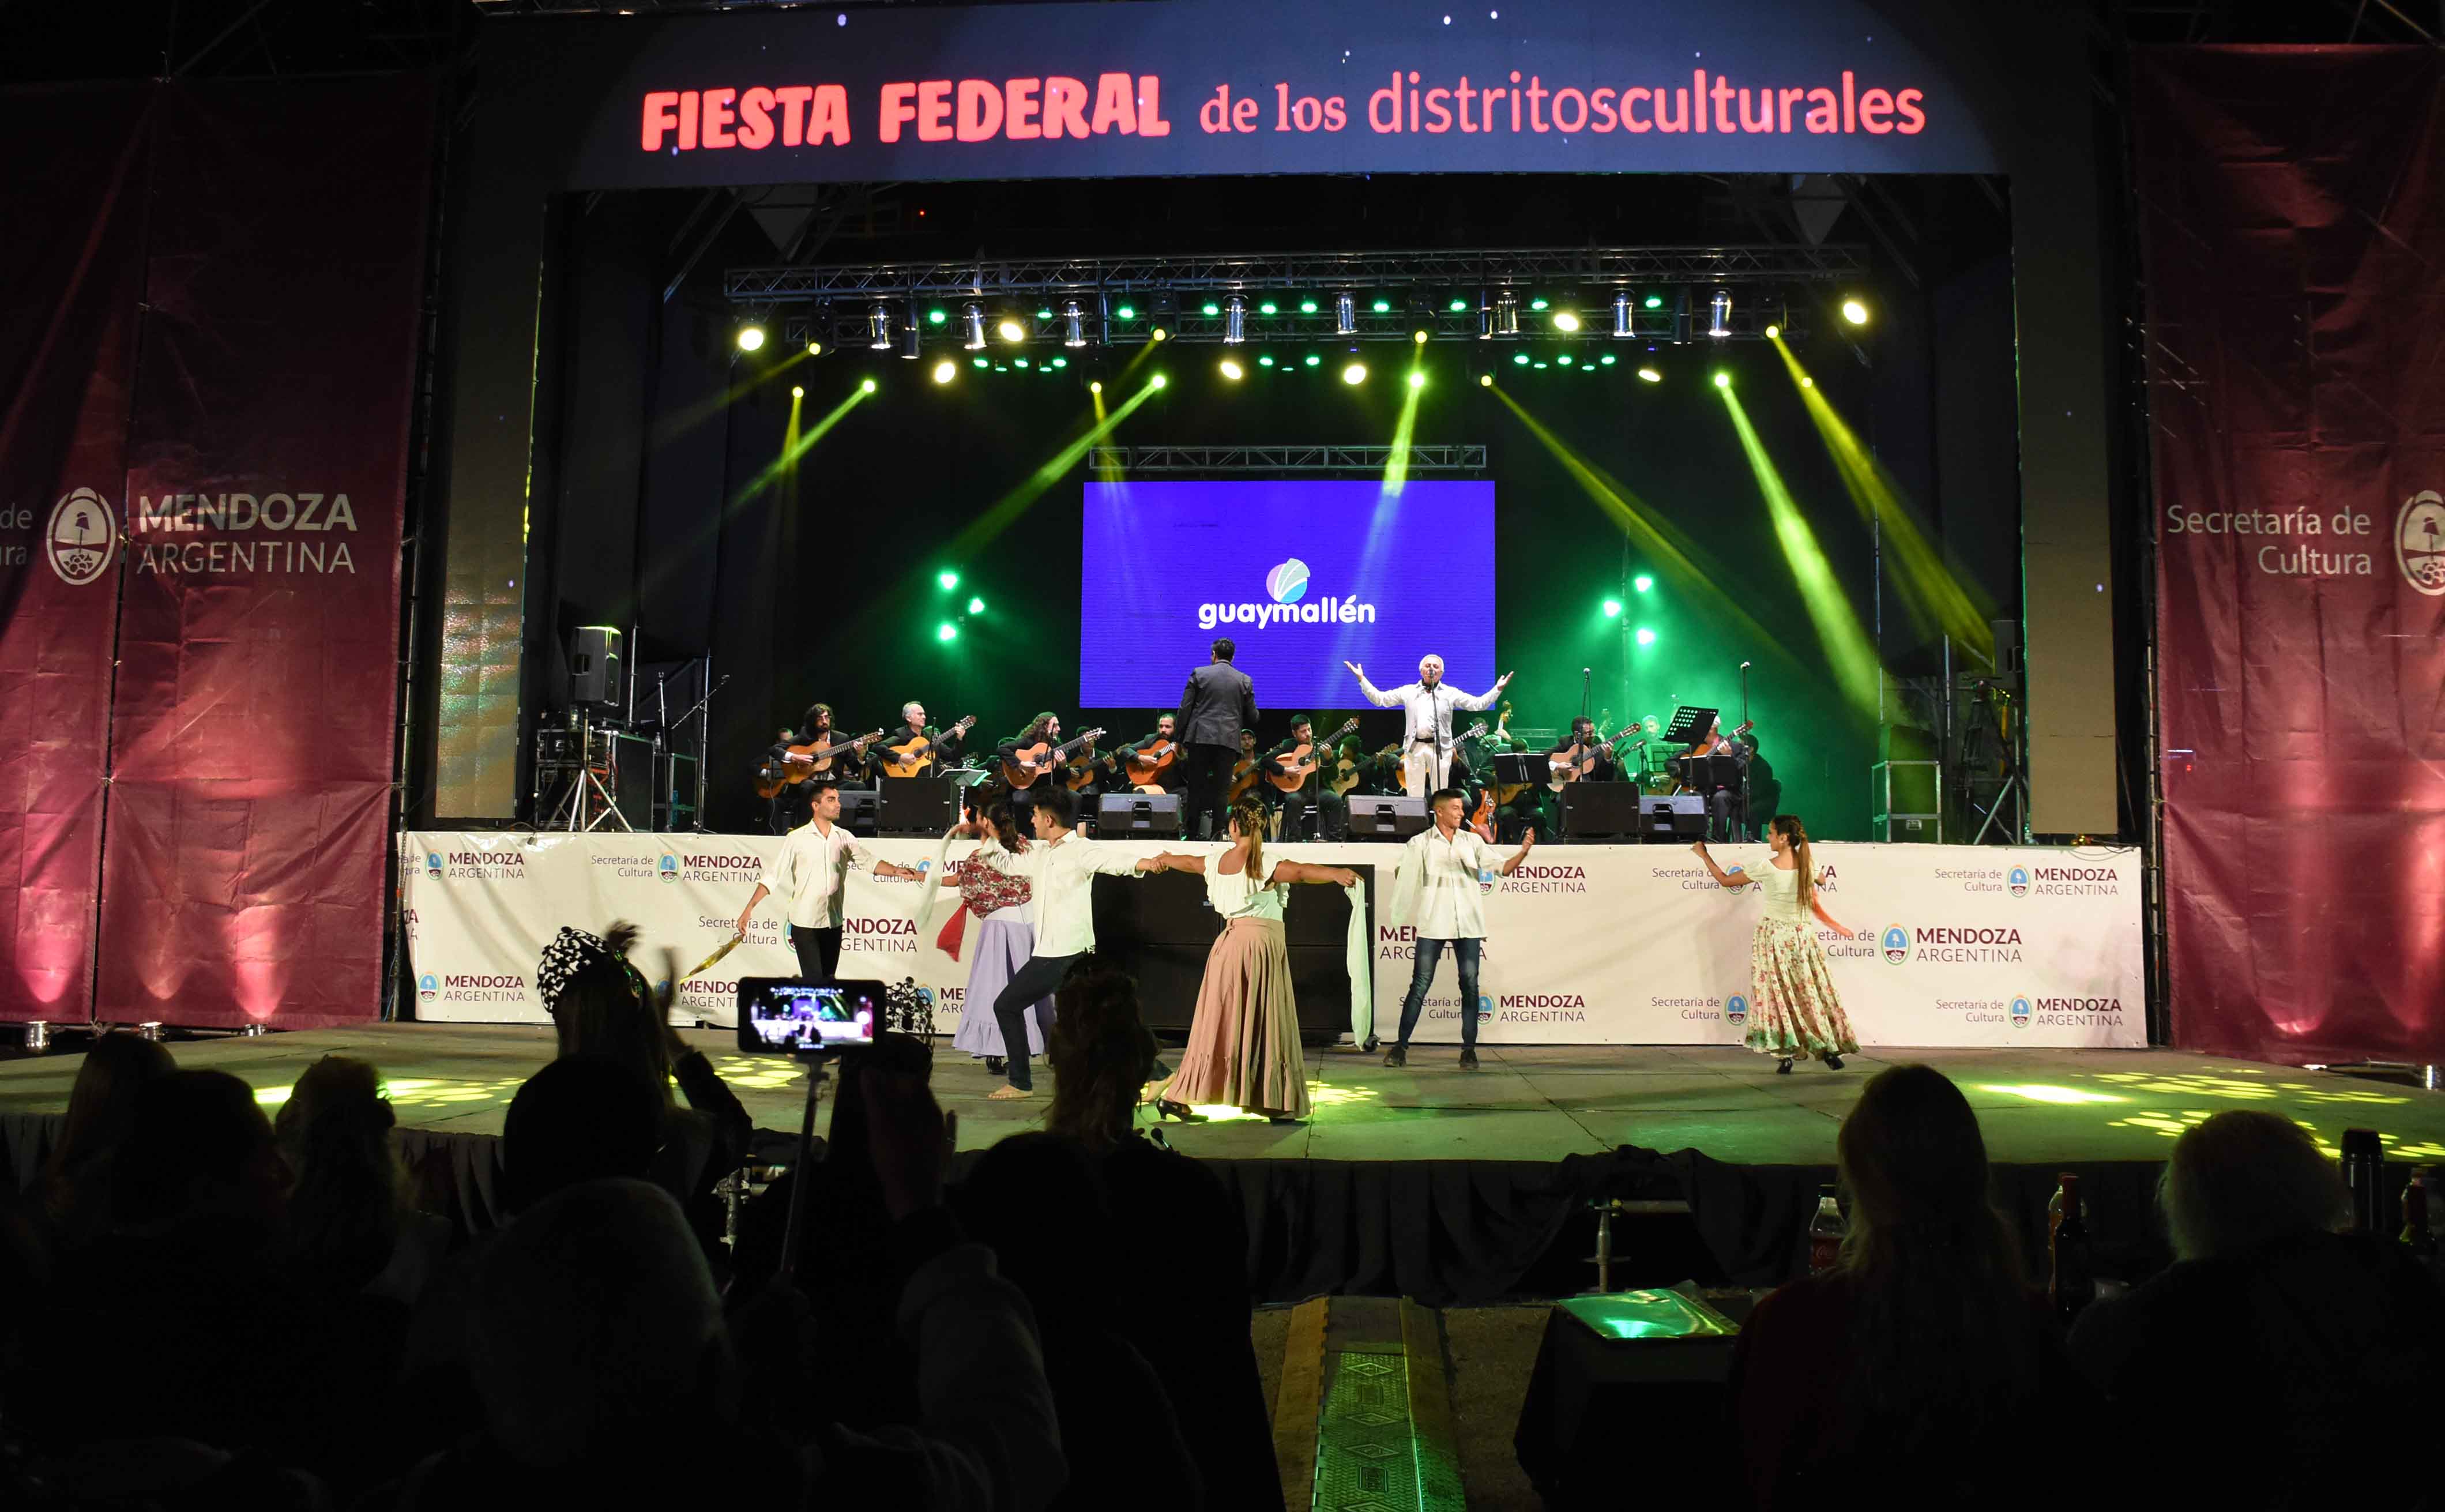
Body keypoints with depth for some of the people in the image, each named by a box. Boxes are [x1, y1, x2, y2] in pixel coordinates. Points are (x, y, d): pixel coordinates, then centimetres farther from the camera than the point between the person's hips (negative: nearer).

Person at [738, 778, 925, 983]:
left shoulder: (844, 837, 4)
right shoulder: (797, 838, -7)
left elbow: (870, 861, -6)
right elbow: (773, 875, -7)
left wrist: (897, 871, -24)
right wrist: (750, 908, -14)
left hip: (833, 923, 4)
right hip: (805, 923, -4)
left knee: (828, 980, 11)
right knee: (815, 980, -7)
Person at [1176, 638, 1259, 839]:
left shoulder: (1199, 674, 2)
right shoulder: (1245, 681, 7)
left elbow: (1185, 708, -1)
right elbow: (1252, 716, 9)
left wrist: (1181, 736, 6)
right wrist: (1250, 735, 29)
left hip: (1200, 737, -1)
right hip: (1229, 740, 1)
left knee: (1196, 787, 5)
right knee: (1221, 790, 3)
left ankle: (1191, 834, 7)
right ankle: (1216, 835, 1)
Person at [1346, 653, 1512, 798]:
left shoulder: (1451, 693, 8)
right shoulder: (1408, 691, 11)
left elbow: (1479, 703, 3)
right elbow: (1380, 699, 9)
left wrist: (1497, 689, -10)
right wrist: (1361, 679, 2)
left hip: (1440, 748, -1)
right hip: (1415, 747, 1)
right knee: (1414, 795, 3)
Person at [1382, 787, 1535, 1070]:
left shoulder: (1472, 841, 9)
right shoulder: (1420, 843, 4)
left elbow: (1502, 867, 2)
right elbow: (1405, 878, 6)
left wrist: (1523, 852, -15)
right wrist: (1405, 917, -2)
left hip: (1468, 923, 2)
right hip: (1433, 924, -2)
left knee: (1470, 986, 1)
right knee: (1420, 985, -2)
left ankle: (1469, 1049, 8)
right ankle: (1401, 1045, 4)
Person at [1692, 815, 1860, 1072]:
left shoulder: (1768, 868, -14)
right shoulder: (1808, 866, -2)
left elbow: (1725, 880, -6)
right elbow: (1814, 906, 9)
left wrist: (1704, 855, 5)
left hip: (1773, 935, -4)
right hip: (1802, 935, 4)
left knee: (1778, 994, 3)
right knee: (1811, 994, 12)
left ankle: (1786, 1056, 0)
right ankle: (1829, 1050, 13)